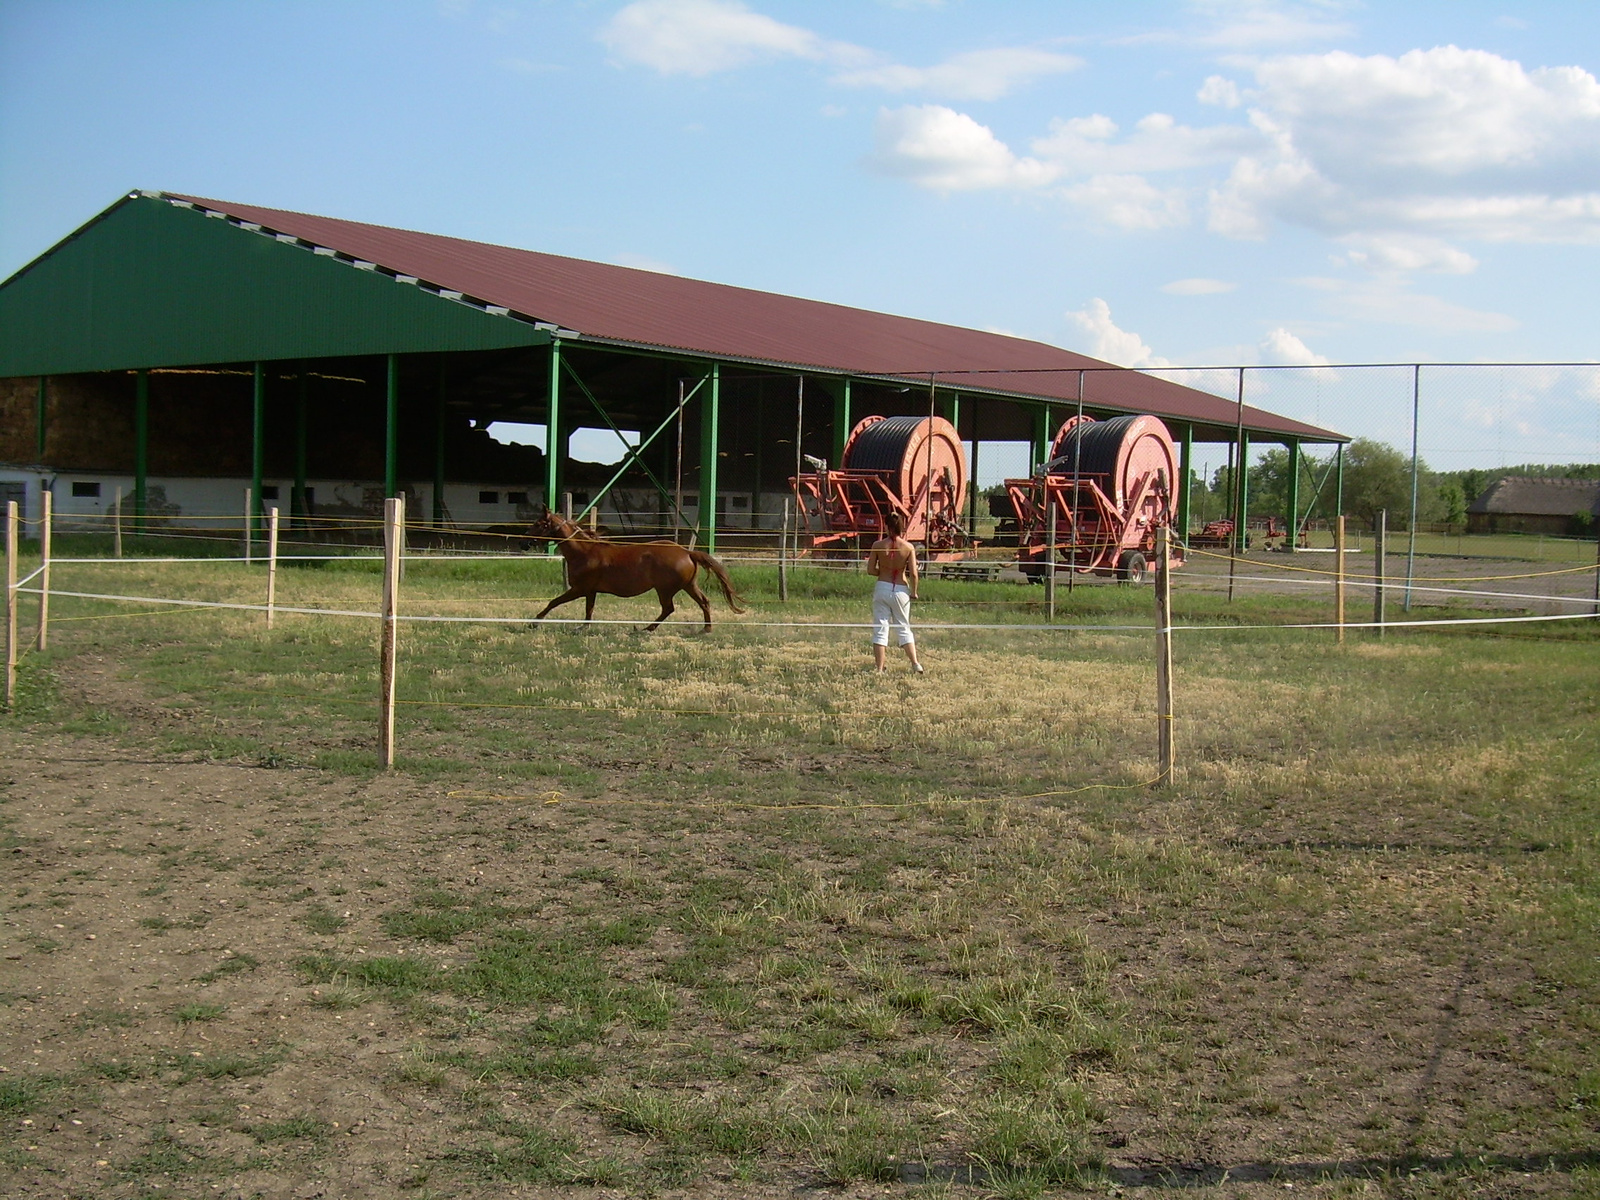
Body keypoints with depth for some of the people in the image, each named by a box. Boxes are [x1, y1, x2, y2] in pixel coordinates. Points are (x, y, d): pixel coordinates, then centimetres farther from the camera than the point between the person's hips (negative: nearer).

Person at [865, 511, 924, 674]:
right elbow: (913, 574, -9)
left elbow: (871, 569, -4)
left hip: (882, 587, -1)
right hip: (901, 590, 1)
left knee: (880, 629, 5)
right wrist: (914, 592, 6)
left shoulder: (878, 545, -7)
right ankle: (915, 663, 9)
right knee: (904, 628, 16)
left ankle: (879, 668, 4)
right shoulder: (908, 547, -6)